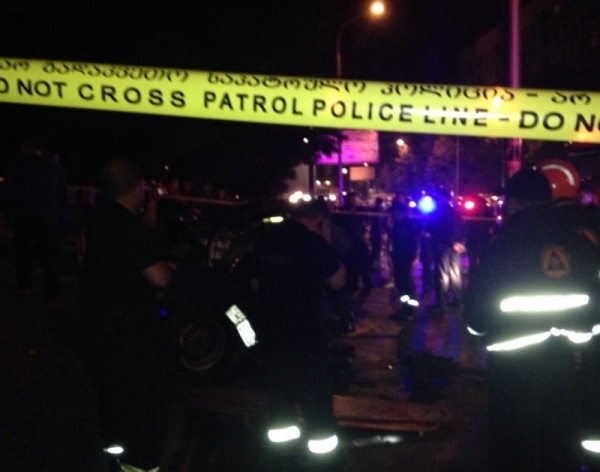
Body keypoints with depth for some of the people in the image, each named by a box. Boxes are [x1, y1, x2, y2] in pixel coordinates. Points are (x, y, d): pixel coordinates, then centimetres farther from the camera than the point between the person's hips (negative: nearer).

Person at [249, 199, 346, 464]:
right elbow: (337, 281, -6)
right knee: (313, 379, 5)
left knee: (280, 375, 20)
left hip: (270, 323, 7)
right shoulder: (313, 240, -13)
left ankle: (281, 426, 29)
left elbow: (256, 283, 17)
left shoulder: (266, 240, 8)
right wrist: (327, 245, 0)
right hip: (303, 325, -6)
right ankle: (321, 435, 10)